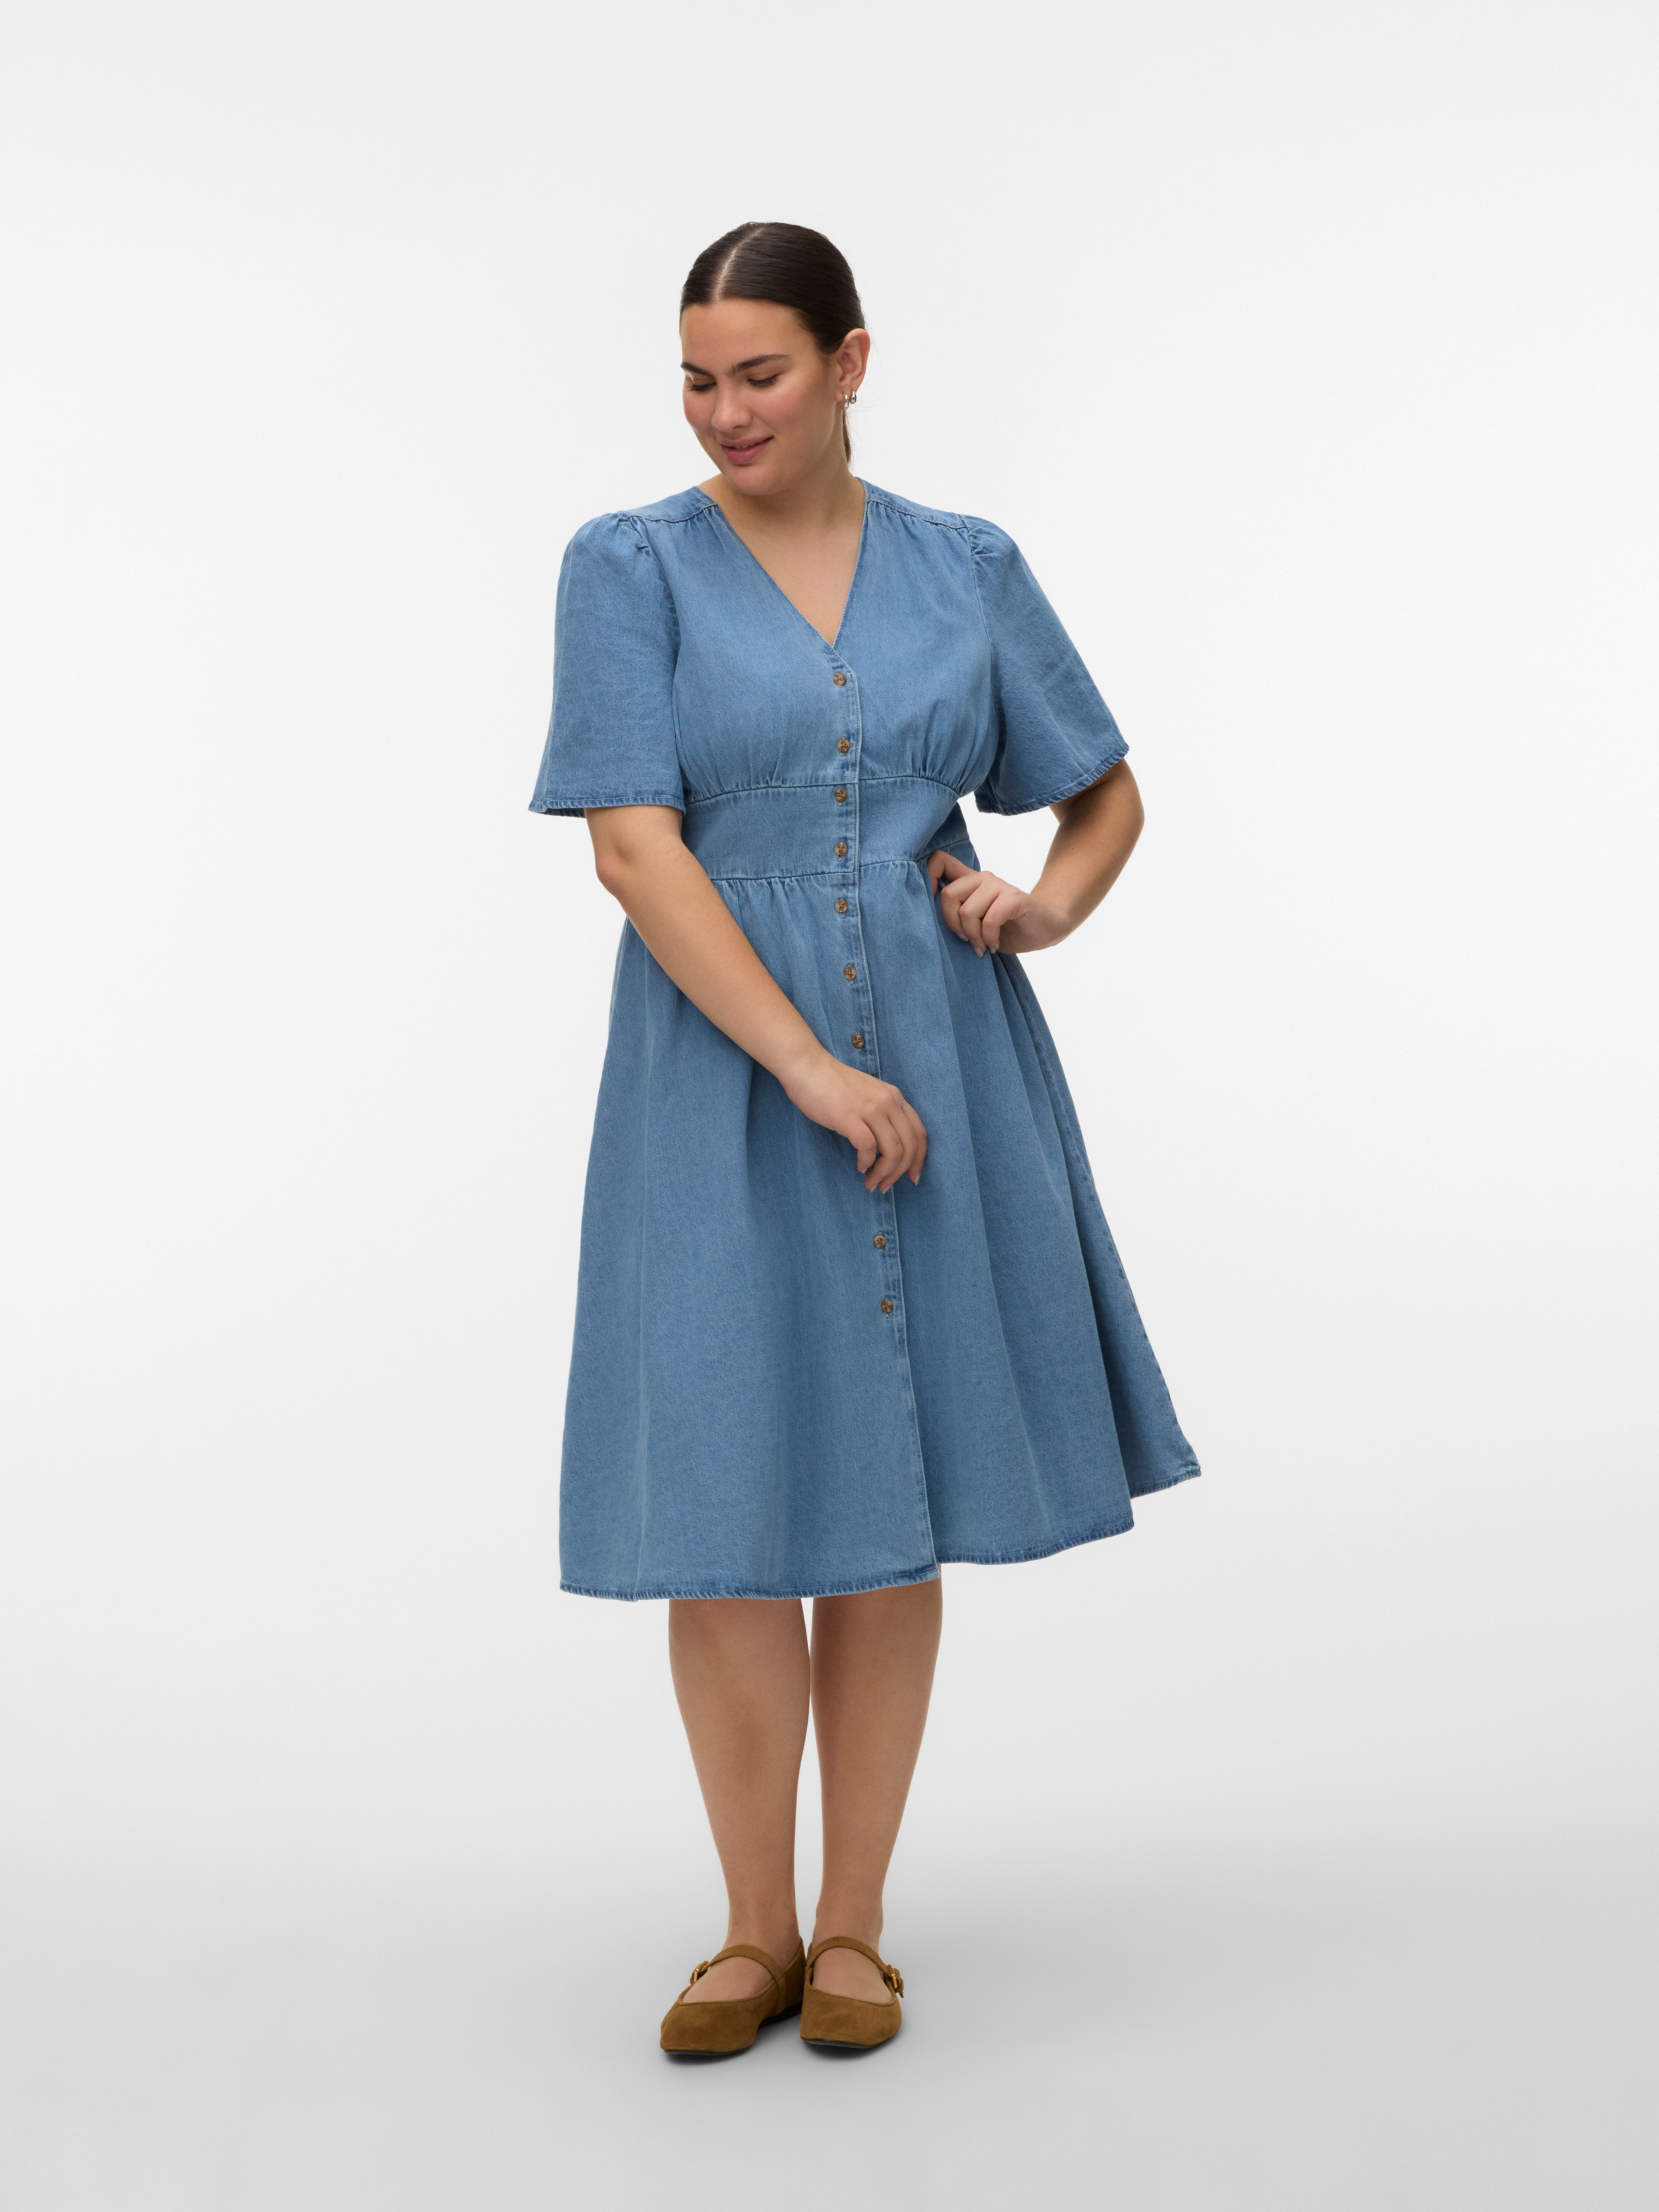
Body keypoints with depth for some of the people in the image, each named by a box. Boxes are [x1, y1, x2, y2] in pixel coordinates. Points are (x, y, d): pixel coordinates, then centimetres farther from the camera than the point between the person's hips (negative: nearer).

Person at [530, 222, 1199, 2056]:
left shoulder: (969, 572, 8)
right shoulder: (632, 568, 0)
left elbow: (1109, 796, 17)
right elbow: (633, 845, -10)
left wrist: (1045, 908, -5)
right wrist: (808, 1066, -17)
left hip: (938, 1072, 2)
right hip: (722, 1078, -2)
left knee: (893, 1510, 7)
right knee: (725, 1513, 0)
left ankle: (854, 1924, 22)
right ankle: (757, 1930, 19)